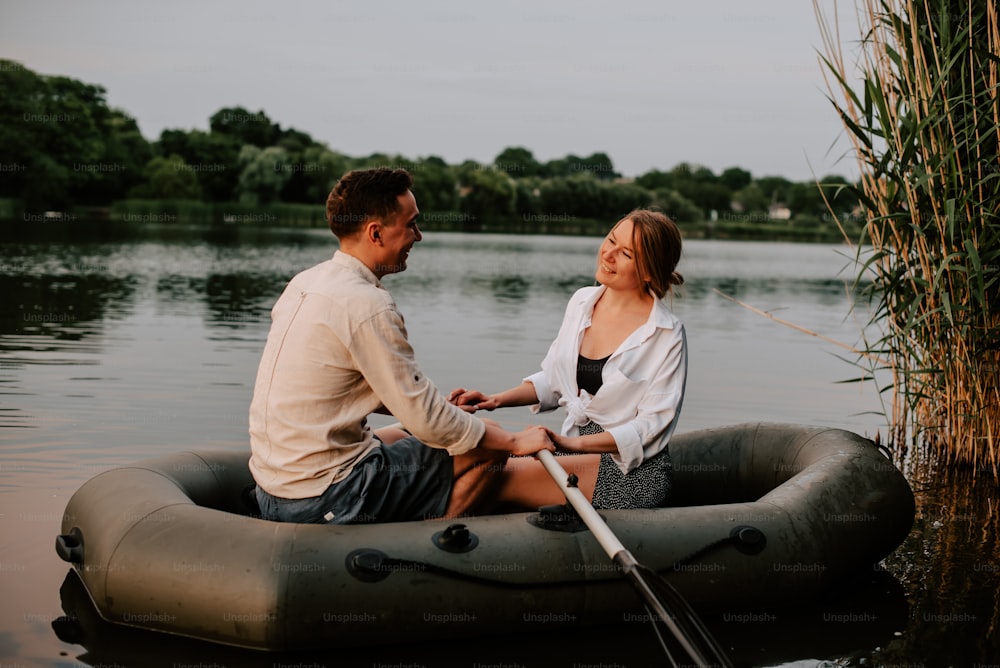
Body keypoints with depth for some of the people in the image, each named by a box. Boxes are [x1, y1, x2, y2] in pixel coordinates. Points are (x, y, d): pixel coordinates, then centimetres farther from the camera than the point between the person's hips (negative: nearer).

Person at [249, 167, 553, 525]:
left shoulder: (304, 283, 8)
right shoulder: (367, 306, -19)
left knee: (400, 437, 33)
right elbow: (429, 424, -16)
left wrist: (437, 409, 17)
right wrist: (516, 441, -4)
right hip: (325, 503, -9)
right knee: (487, 448, 0)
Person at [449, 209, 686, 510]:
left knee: (496, 478, -24)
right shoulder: (581, 302, 7)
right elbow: (554, 381, 17)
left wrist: (574, 443, -24)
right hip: (574, 448, 6)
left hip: (631, 468, -6)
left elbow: (651, 425, -15)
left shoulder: (667, 335, -12)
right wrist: (498, 399, 1)